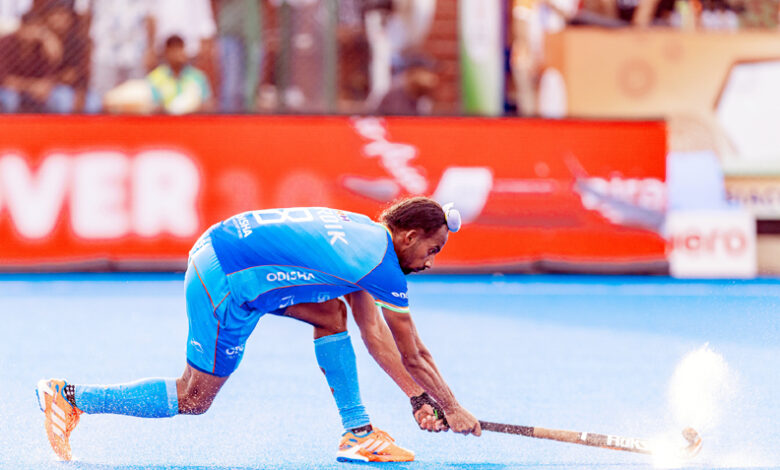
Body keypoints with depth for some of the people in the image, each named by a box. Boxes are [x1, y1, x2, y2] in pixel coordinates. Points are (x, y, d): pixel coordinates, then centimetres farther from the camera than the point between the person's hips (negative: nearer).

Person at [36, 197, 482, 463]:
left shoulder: (363, 233, 14)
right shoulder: (383, 265, -12)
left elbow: (373, 332, 20)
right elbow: (414, 355, -2)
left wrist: (418, 396, 21)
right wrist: (452, 409, 11)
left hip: (222, 246, 10)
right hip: (224, 284, -10)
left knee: (331, 312, 13)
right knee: (193, 399, 2)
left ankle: (357, 433, 16)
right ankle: (70, 396, 7)